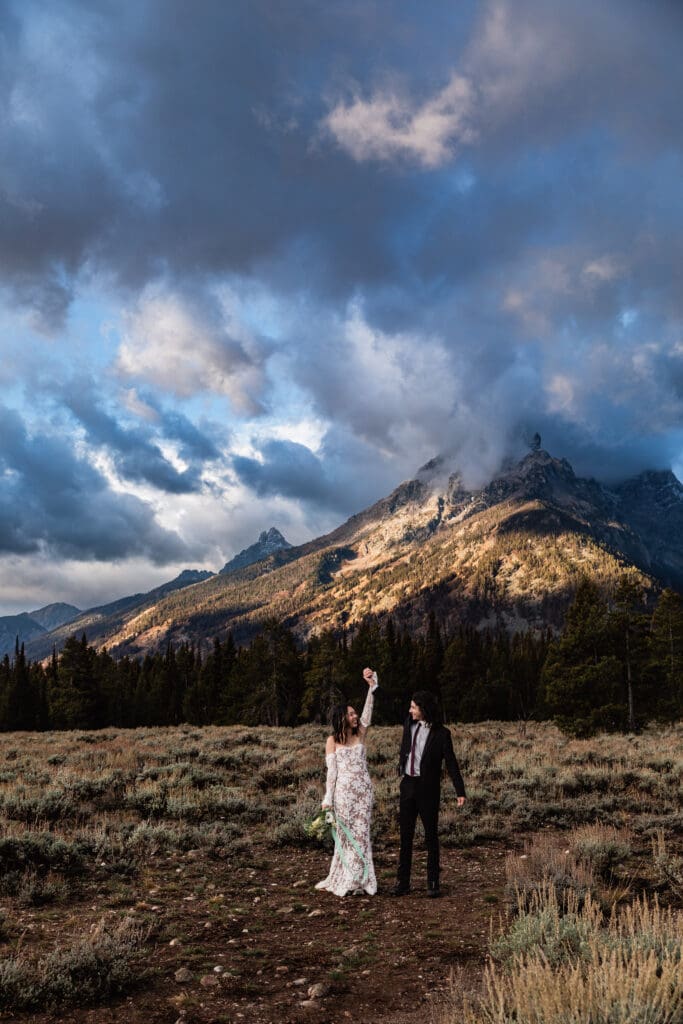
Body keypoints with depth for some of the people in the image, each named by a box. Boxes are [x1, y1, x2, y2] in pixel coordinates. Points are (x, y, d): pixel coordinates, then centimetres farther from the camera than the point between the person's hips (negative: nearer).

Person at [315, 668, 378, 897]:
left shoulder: (360, 734, 8)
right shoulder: (333, 740, 1)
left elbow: (368, 712, -4)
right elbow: (331, 770, -1)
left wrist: (372, 686, -13)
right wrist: (328, 798, -5)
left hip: (363, 790, 3)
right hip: (344, 790, -3)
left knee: (361, 833, 4)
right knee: (346, 834, 3)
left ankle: (360, 880, 13)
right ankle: (345, 881, 14)